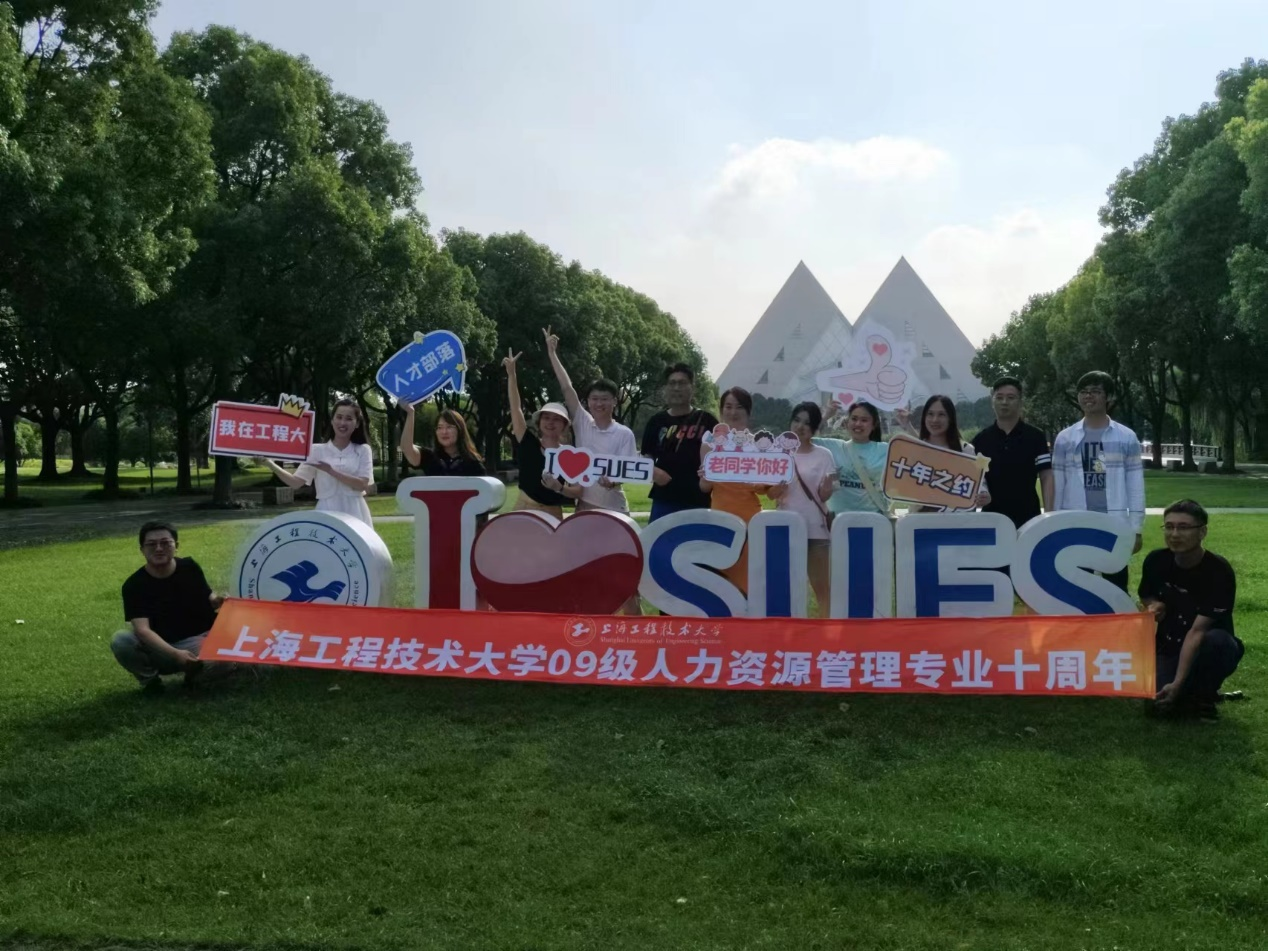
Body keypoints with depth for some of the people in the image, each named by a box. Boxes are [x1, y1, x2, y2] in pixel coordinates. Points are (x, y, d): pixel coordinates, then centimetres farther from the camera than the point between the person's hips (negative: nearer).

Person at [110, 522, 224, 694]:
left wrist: (218, 601, -14)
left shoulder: (190, 568, -1)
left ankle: (195, 671, 4)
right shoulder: (134, 585, -11)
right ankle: (150, 679, -2)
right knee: (120, 641, -30)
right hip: (158, 650, -1)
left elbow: (208, 599, 13)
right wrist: (176, 654, -37)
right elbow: (142, 630, -22)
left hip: (197, 641, 1)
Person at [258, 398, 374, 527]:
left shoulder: (363, 450, 5)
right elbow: (296, 482, 1)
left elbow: (363, 484, -7)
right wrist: (270, 464, -12)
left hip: (354, 515, 0)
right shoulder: (317, 450, 7)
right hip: (327, 513, 0)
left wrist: (331, 471, -15)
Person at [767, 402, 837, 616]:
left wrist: (827, 488, -23)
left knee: (821, 585, 2)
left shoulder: (823, 455, 2)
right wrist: (781, 483, -16)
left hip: (815, 526, -1)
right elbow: (771, 494, 5)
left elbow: (824, 496, -1)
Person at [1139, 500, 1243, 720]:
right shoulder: (1155, 561, -8)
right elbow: (1146, 597, 15)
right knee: (1162, 703, -26)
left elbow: (1197, 632, -28)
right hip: (1169, 647, 3)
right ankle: (1190, 693, 11)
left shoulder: (1219, 571, -22)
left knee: (1216, 640, -38)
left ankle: (1205, 697, -9)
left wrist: (1177, 682, -34)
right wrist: (1155, 606, -10)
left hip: (1205, 650, -2)